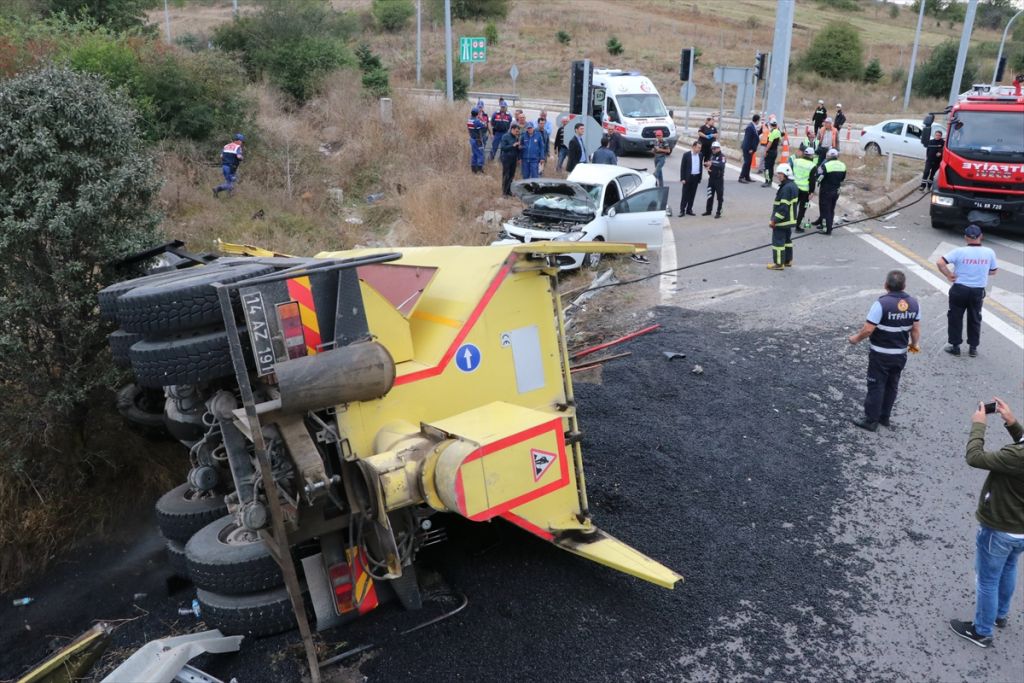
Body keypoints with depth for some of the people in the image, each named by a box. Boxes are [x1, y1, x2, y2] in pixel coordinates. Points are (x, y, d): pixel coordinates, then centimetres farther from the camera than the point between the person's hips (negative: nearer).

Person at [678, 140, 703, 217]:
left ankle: (689, 210, 17)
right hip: (688, 178, -4)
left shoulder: (700, 155, 5)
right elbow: (682, 167, -6)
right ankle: (682, 210, 4)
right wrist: (682, 178, -10)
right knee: (685, 195, 0)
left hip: (696, 178, 4)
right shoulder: (686, 155, -7)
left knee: (692, 195, 9)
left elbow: (701, 166, 11)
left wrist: (700, 177, 6)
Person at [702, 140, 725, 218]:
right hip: (711, 178, 6)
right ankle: (708, 210, 24)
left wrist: (712, 163, -33)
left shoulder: (722, 156, -12)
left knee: (719, 196, 1)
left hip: (719, 179, -6)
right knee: (710, 196, 13)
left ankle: (718, 212, 6)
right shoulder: (712, 155, 10)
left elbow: (722, 165, -27)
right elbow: (706, 163, 15)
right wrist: (706, 166, -9)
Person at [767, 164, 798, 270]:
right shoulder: (792, 185, 9)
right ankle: (788, 261, 29)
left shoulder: (787, 188, -24)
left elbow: (783, 207, -27)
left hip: (782, 221, -11)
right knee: (787, 240, 19)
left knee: (778, 240, -2)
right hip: (789, 220, 11)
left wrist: (774, 220, -22)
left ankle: (779, 263, 3)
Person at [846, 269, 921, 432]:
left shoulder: (882, 303, -22)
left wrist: (856, 338, -3)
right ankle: (884, 417, 30)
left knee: (876, 386, 5)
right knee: (892, 386, 18)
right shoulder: (914, 303, -3)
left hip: (881, 354, -6)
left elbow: (868, 329, -21)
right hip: (900, 354, 6)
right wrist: (913, 344, 23)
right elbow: (916, 329, 5)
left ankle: (871, 420, 13)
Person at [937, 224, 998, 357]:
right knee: (974, 320, 17)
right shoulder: (989, 253, -6)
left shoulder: (960, 251, -15)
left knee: (955, 318, 12)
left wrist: (949, 275, -10)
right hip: (978, 291, 3)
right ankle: (973, 348, 24)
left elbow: (940, 263, -22)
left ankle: (955, 347, 17)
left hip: (959, 290, -2)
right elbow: (993, 272, 6)